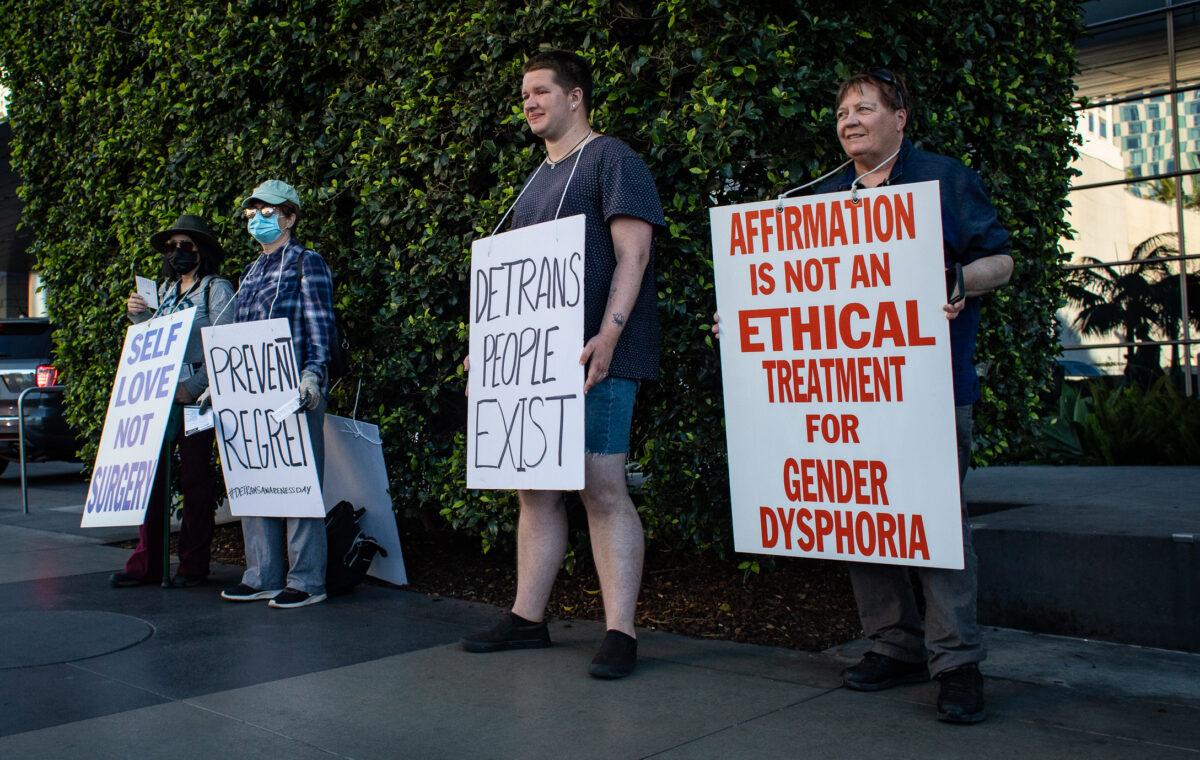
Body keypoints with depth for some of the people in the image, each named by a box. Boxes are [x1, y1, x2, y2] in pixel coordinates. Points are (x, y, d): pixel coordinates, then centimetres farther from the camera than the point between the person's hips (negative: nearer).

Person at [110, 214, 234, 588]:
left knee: (196, 479, -1)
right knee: (150, 475, 3)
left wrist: (193, 387, -19)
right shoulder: (166, 289, 20)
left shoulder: (217, 289, -1)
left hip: (197, 396, -6)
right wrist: (139, 317, 7)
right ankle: (146, 561, 8)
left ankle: (193, 563, 6)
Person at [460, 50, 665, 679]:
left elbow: (633, 253, -12)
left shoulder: (611, 160, -1)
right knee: (535, 489, 11)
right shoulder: (536, 180, 23)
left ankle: (619, 632, -2)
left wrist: (607, 334, -23)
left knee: (603, 489, -8)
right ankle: (526, 617, 20)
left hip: (593, 358, -8)